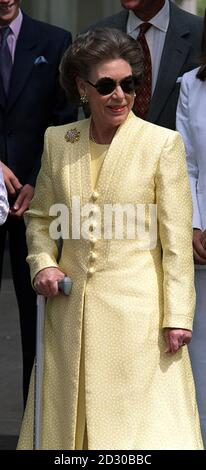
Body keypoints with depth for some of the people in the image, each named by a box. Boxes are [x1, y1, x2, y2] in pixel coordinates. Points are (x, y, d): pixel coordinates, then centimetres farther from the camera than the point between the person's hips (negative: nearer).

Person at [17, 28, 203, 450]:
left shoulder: (163, 143, -6)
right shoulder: (57, 140, 5)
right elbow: (40, 217, 18)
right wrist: (42, 262, 0)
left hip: (136, 308, -4)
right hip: (69, 308, 4)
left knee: (138, 423, -1)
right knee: (67, 420, 10)